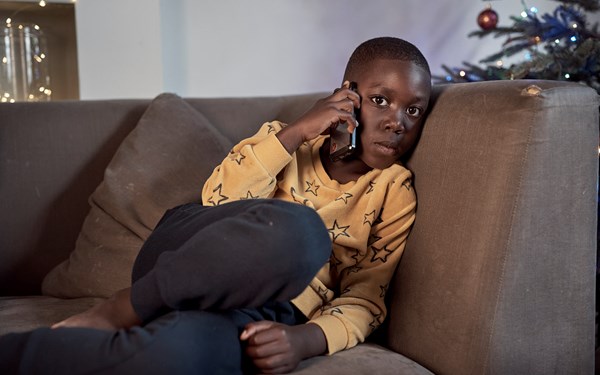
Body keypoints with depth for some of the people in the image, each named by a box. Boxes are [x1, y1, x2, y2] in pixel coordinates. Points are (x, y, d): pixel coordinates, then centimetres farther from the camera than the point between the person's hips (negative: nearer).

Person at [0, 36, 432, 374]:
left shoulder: (395, 191, 10)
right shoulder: (287, 141, 13)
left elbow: (365, 297, 2)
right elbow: (218, 200, -3)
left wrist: (307, 340, -18)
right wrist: (293, 133, -10)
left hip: (255, 313, -1)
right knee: (294, 232, -36)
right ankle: (118, 311, -19)